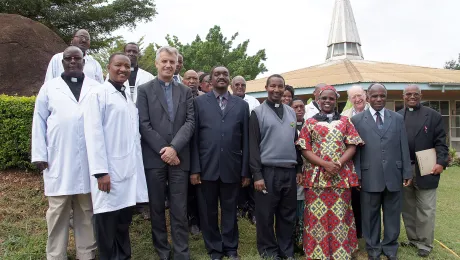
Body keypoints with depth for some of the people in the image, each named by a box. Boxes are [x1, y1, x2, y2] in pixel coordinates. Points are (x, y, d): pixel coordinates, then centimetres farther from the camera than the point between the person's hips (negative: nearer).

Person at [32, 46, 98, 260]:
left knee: (87, 210, 9)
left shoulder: (96, 88, 9)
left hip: (89, 159, 1)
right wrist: (39, 154, 0)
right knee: (57, 210, 6)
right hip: (58, 160, 0)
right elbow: (39, 122, 6)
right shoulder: (50, 88, 8)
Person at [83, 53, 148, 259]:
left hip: (130, 168, 6)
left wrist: (138, 164, 9)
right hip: (109, 170, -6)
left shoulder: (130, 97, 15)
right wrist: (101, 171, -16)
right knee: (107, 221, 4)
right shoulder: (98, 94, -5)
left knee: (124, 219, 14)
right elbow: (94, 134, -11)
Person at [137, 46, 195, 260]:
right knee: (157, 207, 9)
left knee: (179, 209, 4)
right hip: (154, 157, -1)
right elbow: (144, 124, -4)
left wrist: (174, 148, -13)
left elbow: (190, 122, 0)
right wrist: (163, 150, -10)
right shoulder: (144, 90, 4)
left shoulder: (185, 91, 10)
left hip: (179, 157, 1)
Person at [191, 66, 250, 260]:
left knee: (230, 210, 13)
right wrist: (194, 169, -6)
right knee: (208, 211, 10)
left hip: (231, 168, 1)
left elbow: (245, 140, 6)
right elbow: (194, 137, 0)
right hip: (206, 168, -1)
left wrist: (245, 171, 3)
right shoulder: (199, 102, 4)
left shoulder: (242, 105, 8)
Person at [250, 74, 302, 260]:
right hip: (268, 171, -4)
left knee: (287, 215, 12)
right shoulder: (257, 113, -2)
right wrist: (257, 175, -11)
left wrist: (299, 169, 11)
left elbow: (296, 141, 16)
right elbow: (253, 145, -6)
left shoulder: (291, 112, 12)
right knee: (266, 215, 5)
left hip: (290, 171, 4)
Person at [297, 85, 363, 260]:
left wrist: (338, 164, -12)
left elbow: (352, 147, 4)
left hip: (341, 176, 1)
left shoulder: (345, 121, 10)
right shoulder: (310, 123, 7)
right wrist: (325, 164, -13)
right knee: (317, 214, 1)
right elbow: (305, 150, 0)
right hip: (316, 176, -1)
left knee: (340, 215, 5)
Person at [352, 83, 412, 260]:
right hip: (369, 177, -2)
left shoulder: (398, 118, 9)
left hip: (394, 175, 2)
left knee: (392, 214, 11)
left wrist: (407, 172, 5)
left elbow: (404, 147, 8)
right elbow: (354, 149, -2)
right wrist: (356, 175, -5)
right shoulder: (357, 120, 1)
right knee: (370, 215, 8)